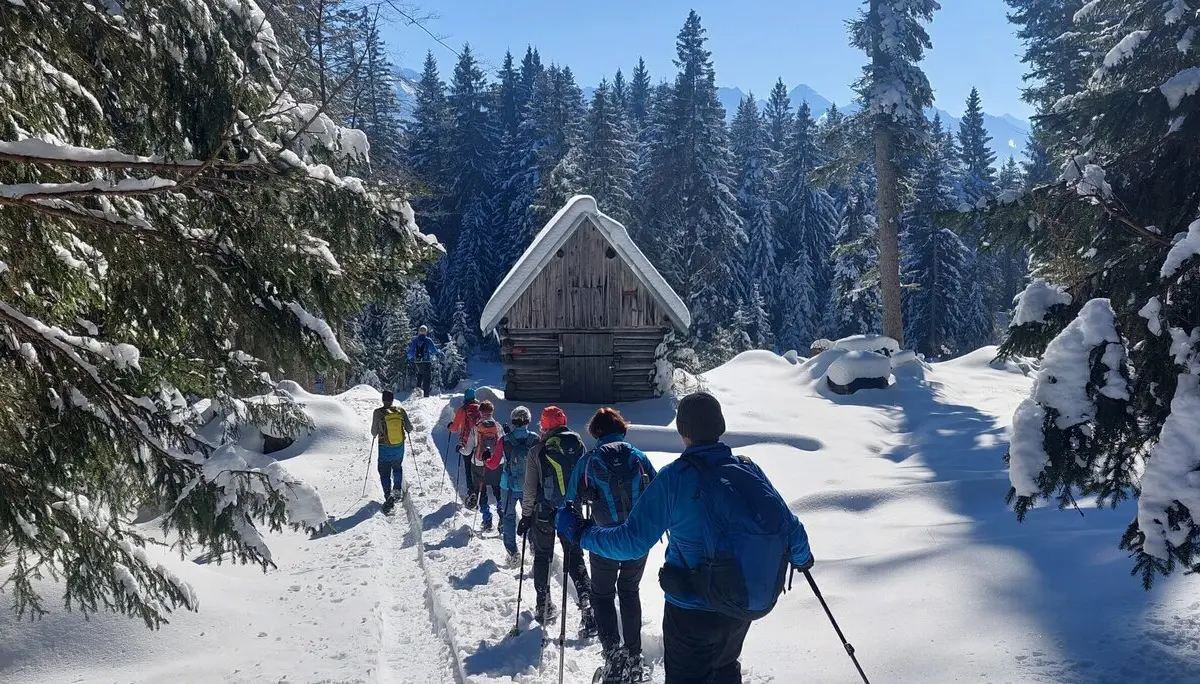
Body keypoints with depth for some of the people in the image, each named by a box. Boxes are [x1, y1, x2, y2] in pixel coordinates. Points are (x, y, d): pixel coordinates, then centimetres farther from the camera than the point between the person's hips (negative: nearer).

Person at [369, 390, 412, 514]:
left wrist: (376, 434, 14)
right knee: (397, 467, 28)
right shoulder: (401, 411, -7)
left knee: (385, 473, 6)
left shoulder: (378, 412, -14)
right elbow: (410, 428, -3)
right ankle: (398, 490, 30)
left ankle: (388, 496, -6)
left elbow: (374, 432, -9)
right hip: (399, 447, 3)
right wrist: (406, 431, 19)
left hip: (385, 448, -3)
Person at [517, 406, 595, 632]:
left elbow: (530, 488, -7)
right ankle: (587, 603, -7)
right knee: (575, 557, 8)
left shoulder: (537, 451, -10)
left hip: (544, 512, -1)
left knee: (542, 556, 15)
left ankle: (543, 606, 22)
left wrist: (526, 515, 2)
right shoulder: (577, 444, -4)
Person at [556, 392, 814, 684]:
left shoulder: (675, 477, -20)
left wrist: (579, 531, -3)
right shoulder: (750, 470, -7)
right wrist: (802, 556, 24)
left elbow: (631, 542, -18)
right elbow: (790, 526, 2)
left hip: (693, 611, -4)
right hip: (748, 606, 4)